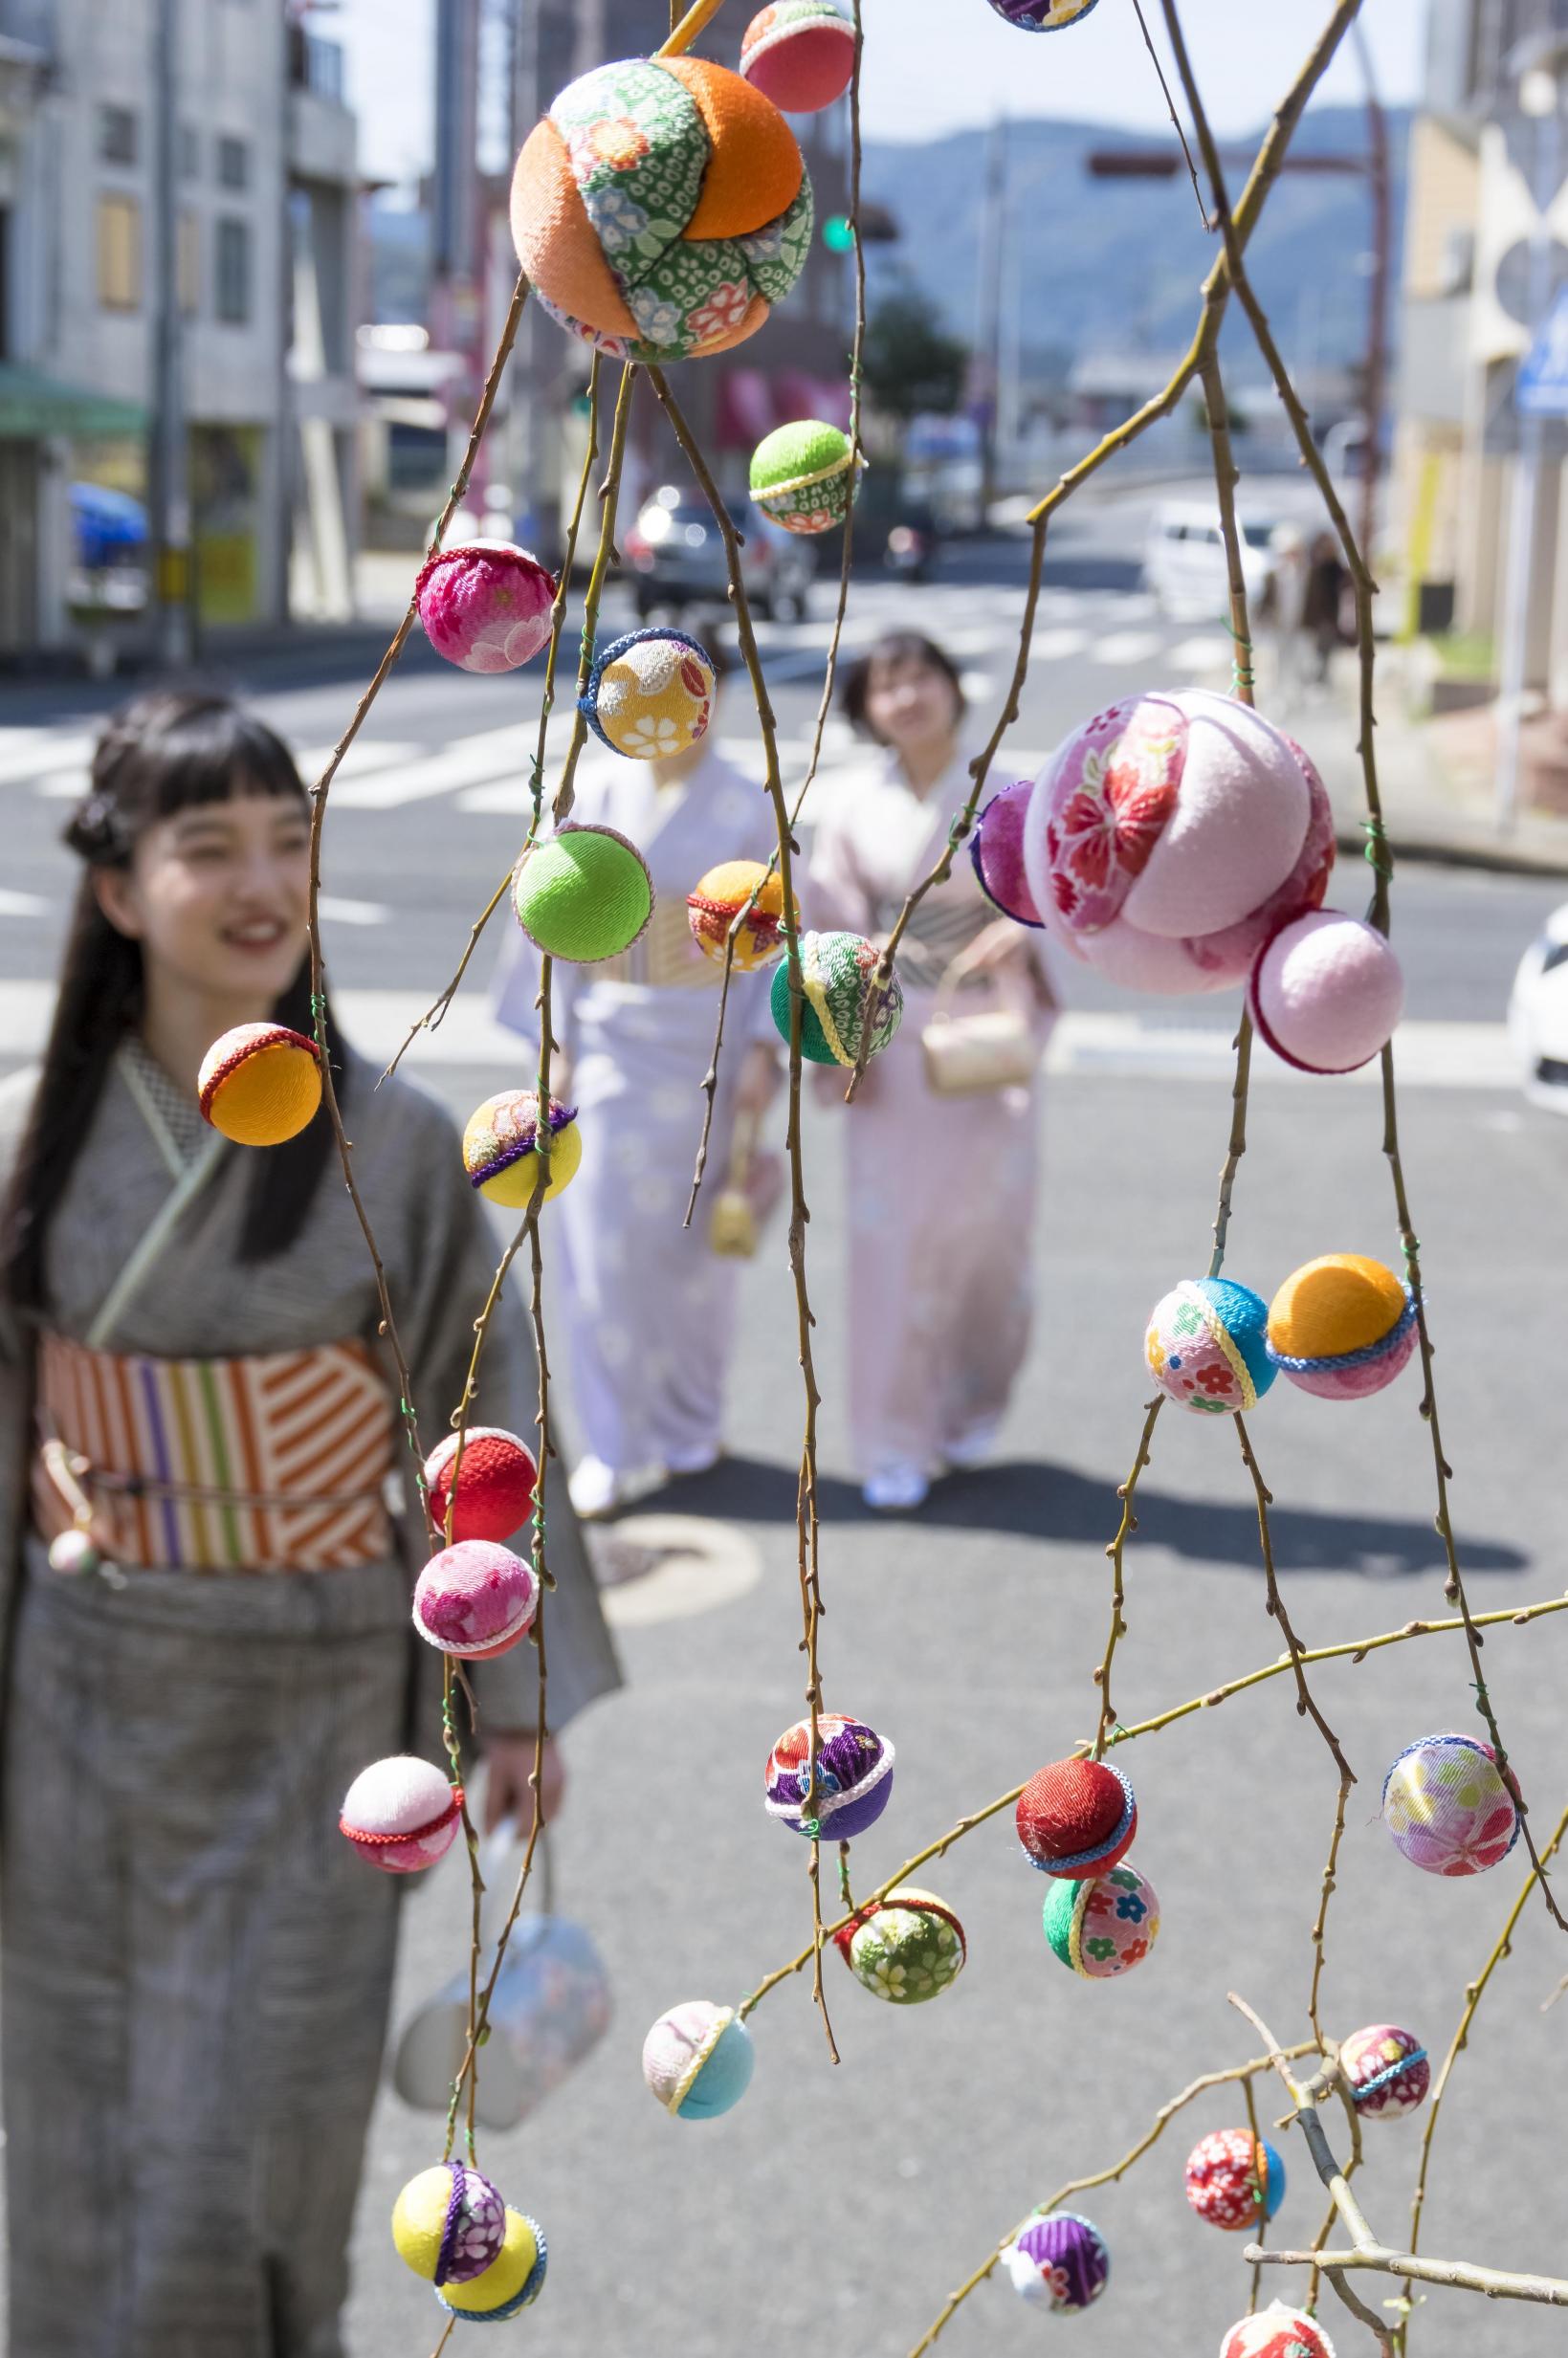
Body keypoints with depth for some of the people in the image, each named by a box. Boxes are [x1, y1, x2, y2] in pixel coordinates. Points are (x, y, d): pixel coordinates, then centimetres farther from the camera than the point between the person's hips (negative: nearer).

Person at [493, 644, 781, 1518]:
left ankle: (692, 1421, 27)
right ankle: (619, 1444, 3)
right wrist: (557, 1044, -3)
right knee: (605, 1240, -4)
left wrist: (763, 1050, -9)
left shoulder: (749, 809, -2)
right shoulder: (592, 796, 1)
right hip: (611, 1044, 1)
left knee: (691, 1238, 8)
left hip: (706, 1046, -1)